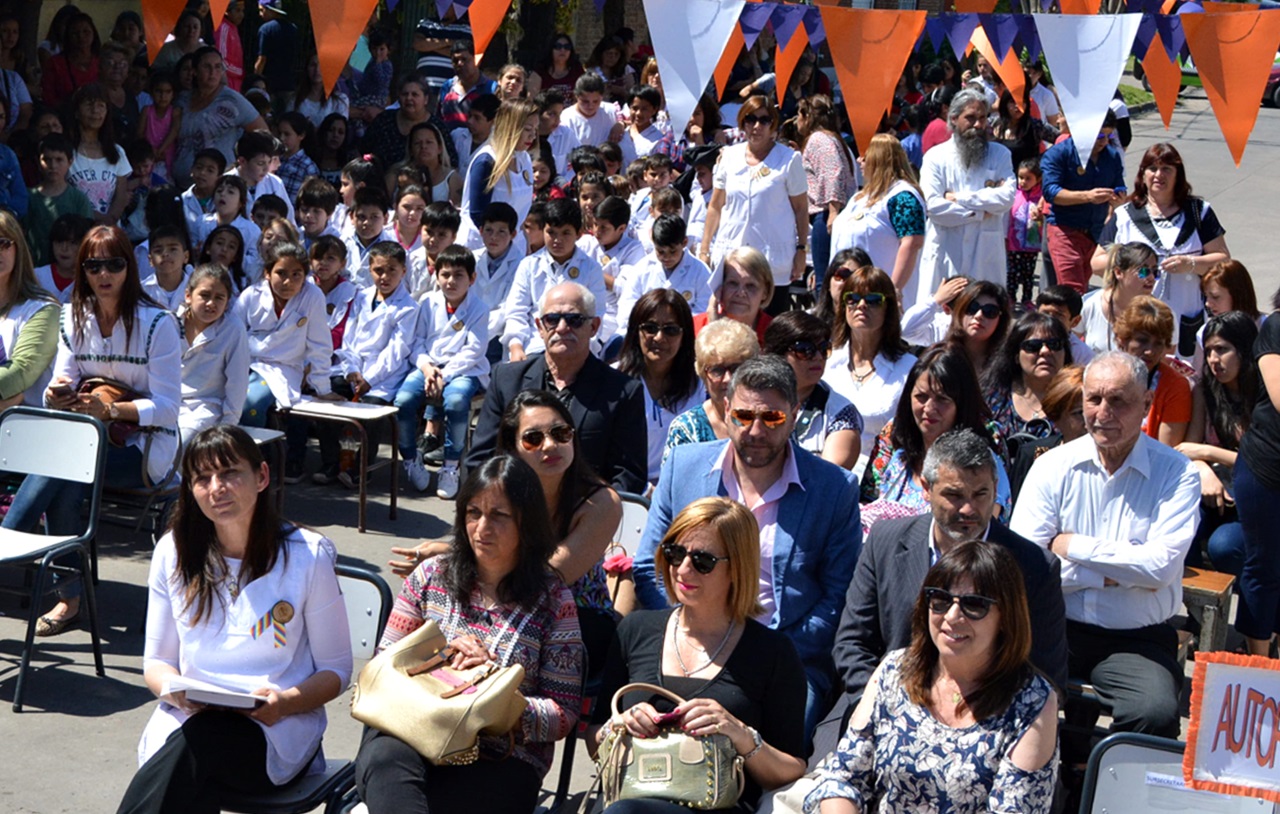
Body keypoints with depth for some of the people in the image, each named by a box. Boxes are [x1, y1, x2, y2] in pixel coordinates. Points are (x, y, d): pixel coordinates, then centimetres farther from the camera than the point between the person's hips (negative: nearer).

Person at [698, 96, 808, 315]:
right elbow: (715, 206, 12)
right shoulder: (729, 156, 8)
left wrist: (801, 250, -3)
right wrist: (704, 250, 9)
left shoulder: (789, 159, 0)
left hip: (774, 261, -3)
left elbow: (801, 209, 2)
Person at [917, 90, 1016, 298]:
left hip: (987, 254, 2)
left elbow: (1008, 196, -5)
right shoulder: (935, 156, 4)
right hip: (944, 255, -1)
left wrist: (960, 198, -8)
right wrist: (980, 213, -6)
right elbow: (932, 205, -9)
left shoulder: (1000, 154, 11)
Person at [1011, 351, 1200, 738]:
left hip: (1137, 638, -1)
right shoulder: (1053, 467, 4)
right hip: (1056, 628, 1)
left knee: (1157, 713, -30)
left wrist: (1073, 546, -8)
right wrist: (1117, 572, -10)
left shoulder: (1176, 474, 0)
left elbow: (1161, 567, -14)